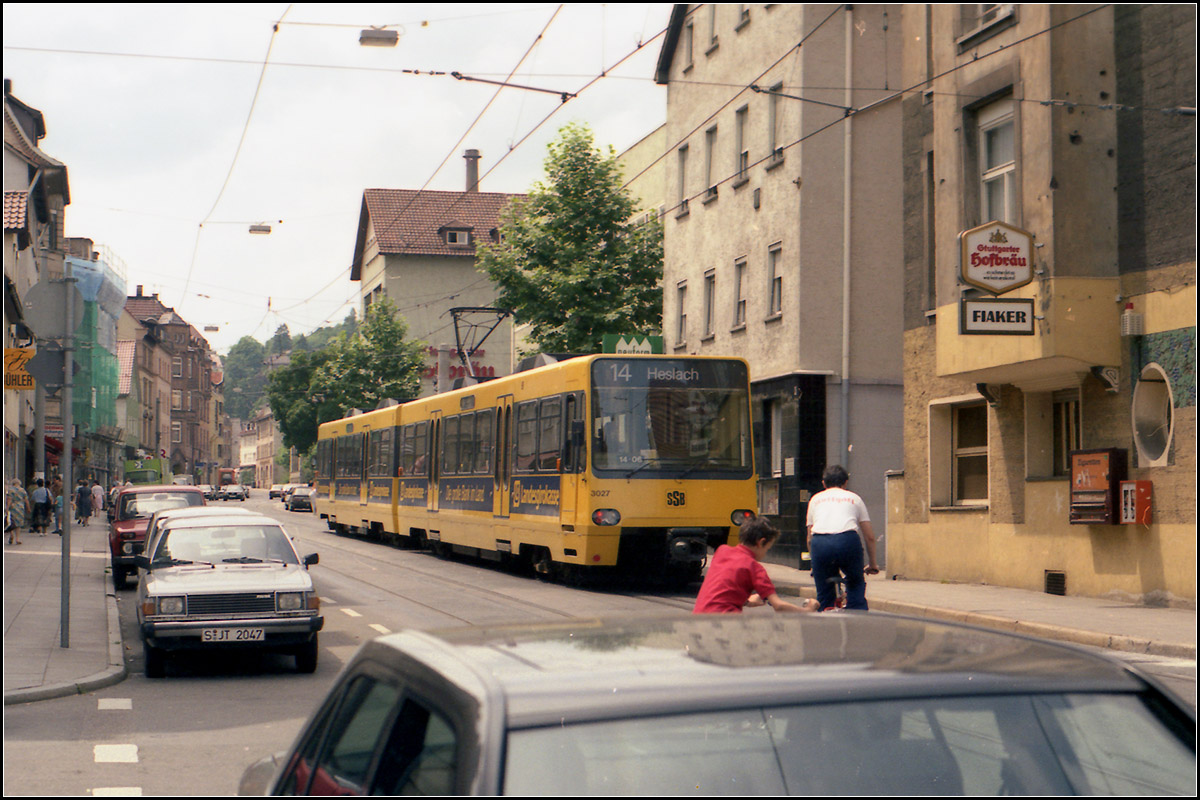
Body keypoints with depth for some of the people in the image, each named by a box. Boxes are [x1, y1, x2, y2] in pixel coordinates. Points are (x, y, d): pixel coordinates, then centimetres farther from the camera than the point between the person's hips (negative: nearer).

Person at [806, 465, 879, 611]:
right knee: (856, 585, 20)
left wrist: (813, 565, 38)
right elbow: (870, 536, 23)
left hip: (819, 542, 1)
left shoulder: (816, 499, 29)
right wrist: (872, 565, 32)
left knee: (824, 596, 14)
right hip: (847, 540, -1)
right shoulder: (853, 498, 27)